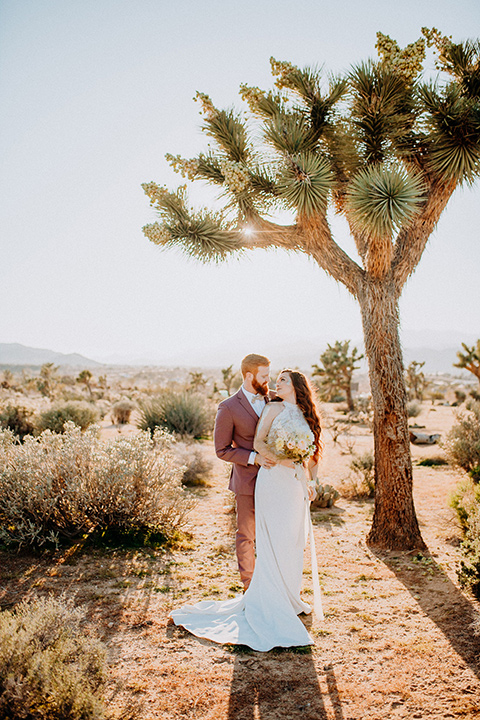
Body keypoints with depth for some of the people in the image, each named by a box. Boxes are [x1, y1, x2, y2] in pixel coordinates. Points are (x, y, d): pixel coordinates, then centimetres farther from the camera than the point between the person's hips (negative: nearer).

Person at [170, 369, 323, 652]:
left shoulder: (307, 418, 15)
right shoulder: (274, 409, 3)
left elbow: (312, 454, 20)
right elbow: (258, 441, -3)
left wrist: (312, 482, 9)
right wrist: (278, 460, -16)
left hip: (296, 486, 5)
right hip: (273, 481, -5)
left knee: (294, 543, 11)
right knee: (274, 543, -3)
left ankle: (290, 596, 26)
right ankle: (271, 606, 7)